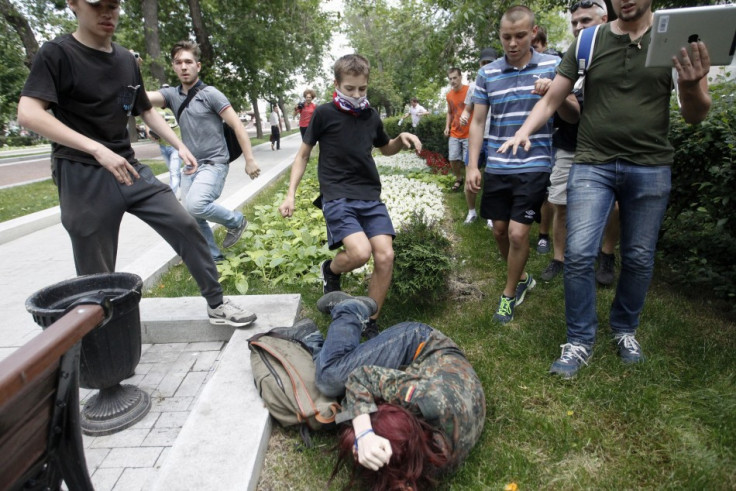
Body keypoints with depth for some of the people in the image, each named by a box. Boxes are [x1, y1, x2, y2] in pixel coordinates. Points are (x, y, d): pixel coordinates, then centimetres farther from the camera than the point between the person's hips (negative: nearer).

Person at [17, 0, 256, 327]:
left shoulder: (126, 60, 12)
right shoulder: (57, 53, -7)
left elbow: (146, 111, 22)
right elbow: (28, 114, -18)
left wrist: (180, 146, 10)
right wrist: (96, 149, -28)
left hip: (129, 168, 6)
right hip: (83, 176, -5)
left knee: (185, 226, -1)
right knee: (97, 273, 2)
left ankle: (216, 306, 11)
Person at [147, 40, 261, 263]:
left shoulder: (210, 94, -5)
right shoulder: (172, 95, 9)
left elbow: (237, 125, -8)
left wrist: (250, 160, -14)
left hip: (214, 164, -6)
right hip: (191, 167, 6)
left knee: (195, 205, -28)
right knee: (192, 217, 6)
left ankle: (236, 221, -2)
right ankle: (214, 256, 24)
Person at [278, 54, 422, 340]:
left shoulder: (371, 116, 10)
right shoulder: (324, 114, -1)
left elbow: (386, 149, 27)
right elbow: (303, 155, 7)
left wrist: (402, 139, 6)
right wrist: (290, 194, 0)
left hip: (371, 196, 5)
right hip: (337, 196, -4)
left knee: (385, 256, -9)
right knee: (360, 252, -26)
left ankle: (371, 323, 10)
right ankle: (330, 270, 12)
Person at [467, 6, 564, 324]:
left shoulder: (553, 65, 1)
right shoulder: (487, 73, 5)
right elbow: (477, 122, 7)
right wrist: (472, 166, -1)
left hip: (534, 165, -3)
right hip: (497, 167, 3)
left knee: (518, 233, -6)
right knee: (499, 231, 10)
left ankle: (509, 294, 18)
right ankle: (521, 278, 37)